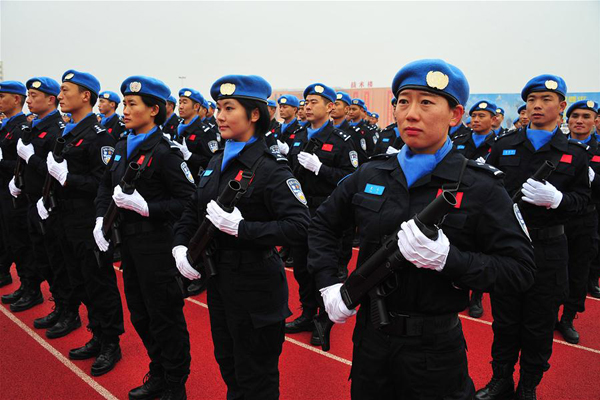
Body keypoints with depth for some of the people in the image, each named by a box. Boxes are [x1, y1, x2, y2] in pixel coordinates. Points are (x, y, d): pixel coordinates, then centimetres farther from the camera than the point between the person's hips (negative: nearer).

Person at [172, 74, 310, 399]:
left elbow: (299, 226, -25)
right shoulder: (217, 163, 7)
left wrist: (241, 227, -30)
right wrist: (180, 246, -2)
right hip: (218, 280, 8)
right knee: (227, 364, 24)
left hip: (255, 285, -7)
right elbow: (192, 213, 15)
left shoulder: (269, 167, -17)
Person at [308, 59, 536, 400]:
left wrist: (447, 258, -26)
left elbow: (520, 269, -13)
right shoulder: (371, 175, 0)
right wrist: (328, 284, 0)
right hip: (371, 335, 4)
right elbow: (324, 225, 12)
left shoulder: (481, 188, -11)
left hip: (435, 346, -3)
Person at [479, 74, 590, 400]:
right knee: (504, 320, 12)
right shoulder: (504, 146, 5)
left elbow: (582, 199, 1)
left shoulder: (574, 153, 3)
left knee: (539, 324, 10)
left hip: (547, 249, -1)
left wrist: (556, 199, -19)